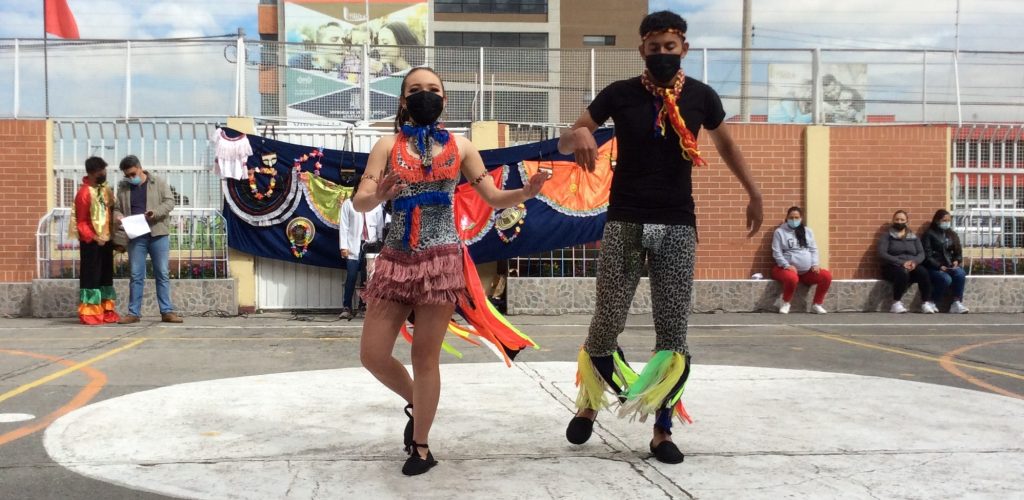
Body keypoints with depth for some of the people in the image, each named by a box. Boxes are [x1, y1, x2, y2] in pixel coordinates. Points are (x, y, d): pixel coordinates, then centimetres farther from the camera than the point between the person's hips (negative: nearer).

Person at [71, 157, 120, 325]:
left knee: (106, 276, 11)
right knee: (91, 277, -3)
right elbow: (81, 223, -13)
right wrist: (93, 238, -22)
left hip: (107, 240, 7)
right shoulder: (84, 193, -14)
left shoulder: (106, 189, 8)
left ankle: (107, 312, 18)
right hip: (91, 243, -7)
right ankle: (89, 313, 2)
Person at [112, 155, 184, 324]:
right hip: (135, 237, 2)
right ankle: (134, 313, 9)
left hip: (158, 235, -1)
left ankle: (167, 312, 6)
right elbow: (116, 209, 14)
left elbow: (169, 202, -3)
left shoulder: (159, 183, 3)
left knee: (162, 274, 2)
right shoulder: (123, 187, 10)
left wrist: (155, 213, -21)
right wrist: (118, 217, -9)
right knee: (136, 276, 3)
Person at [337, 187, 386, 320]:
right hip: (354, 245, -1)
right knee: (351, 277, -7)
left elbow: (380, 226, 8)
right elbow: (343, 226, 2)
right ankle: (346, 308, -3)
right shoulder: (348, 204, 5)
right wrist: (343, 246, -4)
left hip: (371, 245, 1)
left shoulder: (376, 205, 9)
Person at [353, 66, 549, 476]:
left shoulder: (460, 146, 7)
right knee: (372, 355, 2)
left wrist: (527, 192, -14)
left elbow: (494, 198, 7)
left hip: (442, 260, -1)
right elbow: (359, 202, -4)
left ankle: (421, 448, 15)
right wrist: (378, 196, -27)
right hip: (395, 260, 2)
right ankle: (414, 402, 32)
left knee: (425, 358, 1)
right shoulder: (388, 146, 5)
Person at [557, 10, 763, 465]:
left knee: (673, 331, 0)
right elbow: (564, 144, 0)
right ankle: (589, 404, 24)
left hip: (678, 225, 1)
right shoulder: (620, 94, 0)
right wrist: (580, 134, -23)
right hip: (625, 222, -1)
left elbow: (725, 143, 22)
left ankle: (662, 430, 11)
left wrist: (754, 193, 22)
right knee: (607, 322, -1)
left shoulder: (701, 96, 4)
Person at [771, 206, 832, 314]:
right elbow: (776, 253, -5)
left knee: (827, 276, -19)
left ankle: (817, 304, -1)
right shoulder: (780, 232, 1)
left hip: (807, 271, 4)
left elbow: (813, 249, 11)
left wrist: (815, 264, -7)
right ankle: (785, 303, -11)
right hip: (787, 269, -4)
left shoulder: (808, 231, 14)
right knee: (792, 278, -39)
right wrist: (787, 266, -18)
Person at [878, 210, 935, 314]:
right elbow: (882, 254, -8)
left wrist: (914, 262, -16)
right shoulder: (887, 236, 6)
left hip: (911, 267, 3)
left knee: (923, 272, -30)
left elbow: (921, 253, 8)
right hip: (893, 267, -3)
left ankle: (927, 303, -28)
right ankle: (896, 303, -28)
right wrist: (901, 263, -19)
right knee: (902, 272, -38)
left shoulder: (913, 237, 18)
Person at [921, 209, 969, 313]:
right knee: (946, 279, -34)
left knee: (960, 274, -29)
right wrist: (939, 266, -19)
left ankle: (956, 303, -25)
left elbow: (958, 251, 18)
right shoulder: (929, 234, -1)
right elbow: (927, 255, -8)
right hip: (934, 267, -5)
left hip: (949, 266, 5)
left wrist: (956, 261, -5)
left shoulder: (952, 234, 17)